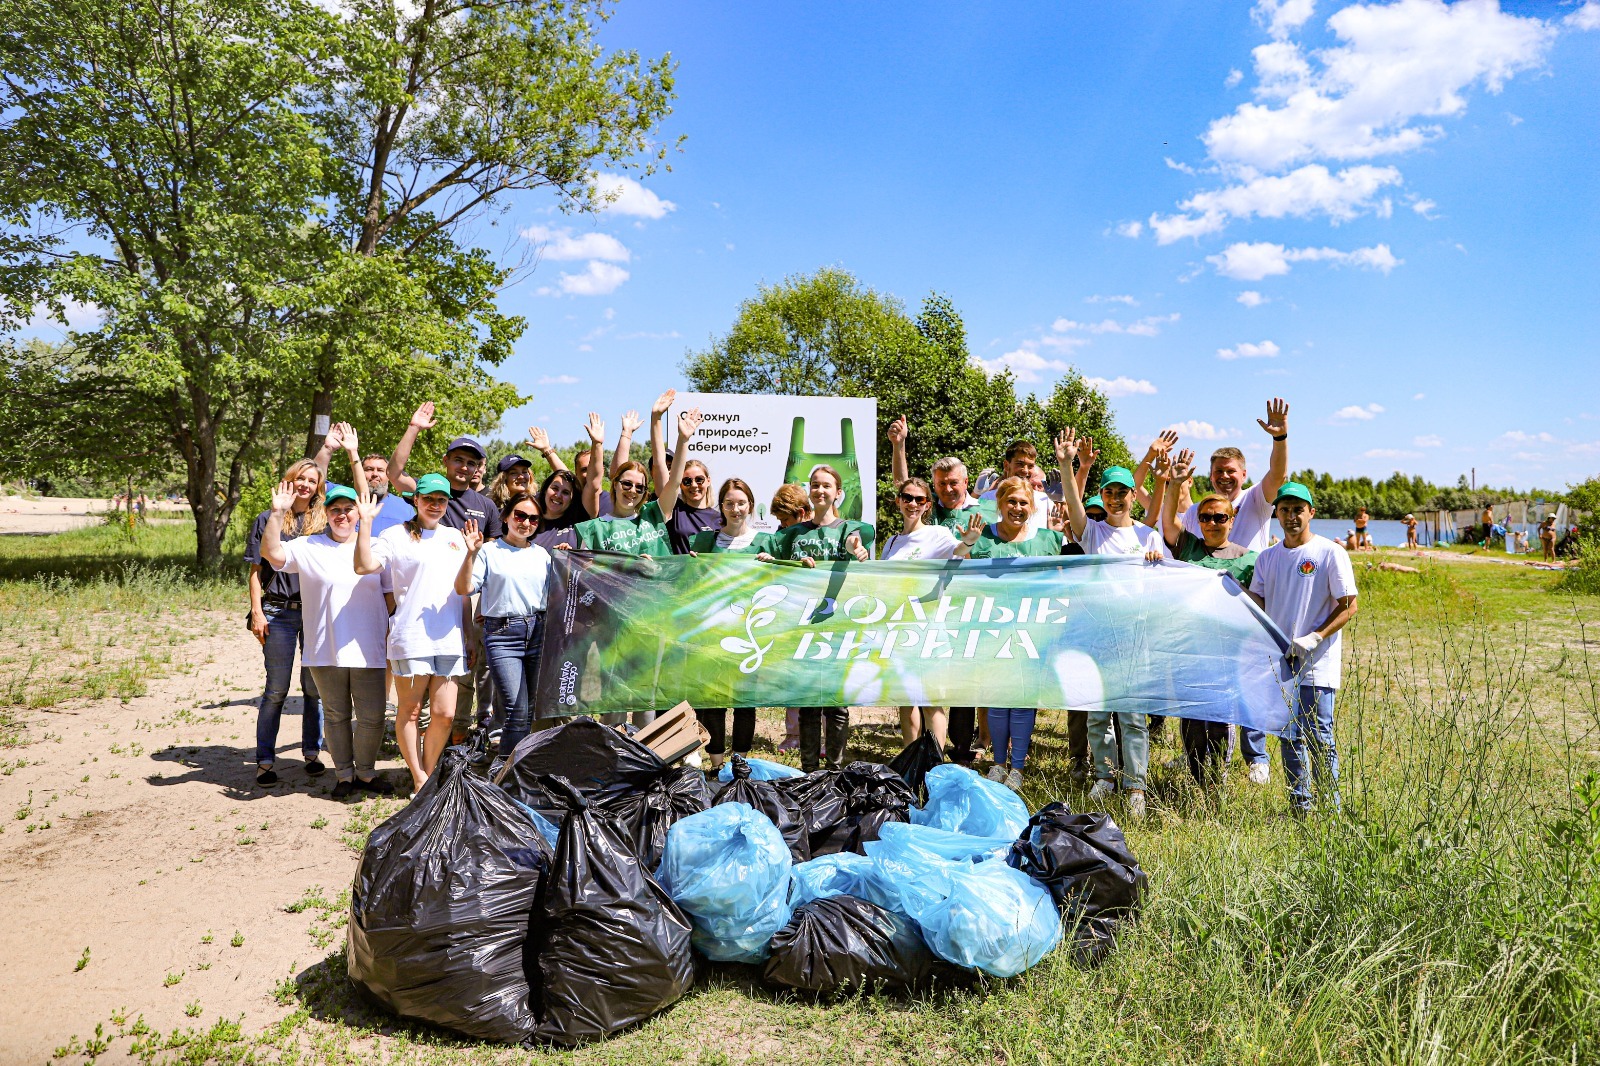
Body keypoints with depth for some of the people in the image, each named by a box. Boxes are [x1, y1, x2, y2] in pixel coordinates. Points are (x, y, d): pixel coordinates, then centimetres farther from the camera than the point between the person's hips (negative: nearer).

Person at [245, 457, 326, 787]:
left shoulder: (324, 522, 9)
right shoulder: (267, 520, 6)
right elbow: (256, 571, 5)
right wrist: (256, 613, -3)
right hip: (278, 613, -1)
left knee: (314, 686, 4)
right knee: (277, 689, -1)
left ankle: (312, 753, 16)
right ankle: (265, 760, 8)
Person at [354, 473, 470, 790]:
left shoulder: (455, 537, 17)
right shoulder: (397, 535, 2)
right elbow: (364, 565, -14)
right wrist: (365, 522, -17)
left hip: (449, 639, 4)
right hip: (411, 638, -4)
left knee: (445, 714, 2)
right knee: (410, 711, 2)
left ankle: (428, 773, 19)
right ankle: (419, 779, 15)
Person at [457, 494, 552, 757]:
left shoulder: (542, 554, 16)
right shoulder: (489, 551, 4)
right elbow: (463, 589, -5)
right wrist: (471, 554, -17)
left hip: (539, 633, 4)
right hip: (503, 634, -4)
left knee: (533, 712, 5)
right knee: (517, 714, -12)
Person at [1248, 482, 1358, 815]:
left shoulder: (1331, 553, -5)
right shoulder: (1267, 557, 10)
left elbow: (1348, 606, -6)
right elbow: (1256, 602, 15)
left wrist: (1315, 638, -17)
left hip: (1317, 663, -5)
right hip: (1280, 662, 5)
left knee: (1319, 737, -4)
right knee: (1289, 738, 10)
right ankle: (1299, 807, 20)